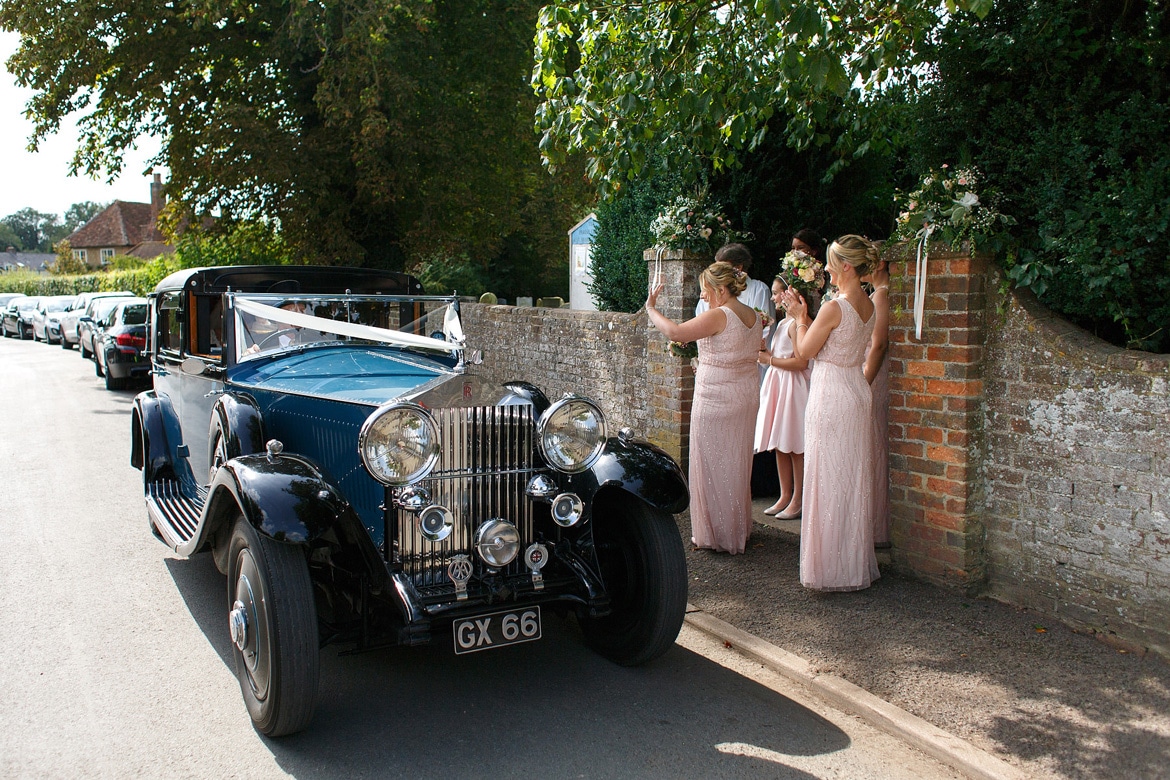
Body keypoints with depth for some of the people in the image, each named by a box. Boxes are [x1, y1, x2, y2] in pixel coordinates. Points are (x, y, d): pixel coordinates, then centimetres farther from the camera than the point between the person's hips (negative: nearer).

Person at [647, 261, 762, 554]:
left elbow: (674, 332, -25)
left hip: (715, 399, -8)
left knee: (713, 464, 4)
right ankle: (739, 528, 30)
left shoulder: (719, 316, -19)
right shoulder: (754, 317, 7)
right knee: (737, 463, 18)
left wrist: (650, 307, -10)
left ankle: (715, 534, 13)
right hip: (747, 395, 9)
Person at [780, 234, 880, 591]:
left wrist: (800, 317, 4)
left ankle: (831, 567, 9)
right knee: (853, 479, 15)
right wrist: (803, 316, 15)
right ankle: (856, 562, 26)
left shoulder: (834, 308, -19)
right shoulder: (868, 305, 7)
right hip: (858, 394, 9)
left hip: (830, 397, -9)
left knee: (829, 480, 0)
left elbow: (804, 351, -9)